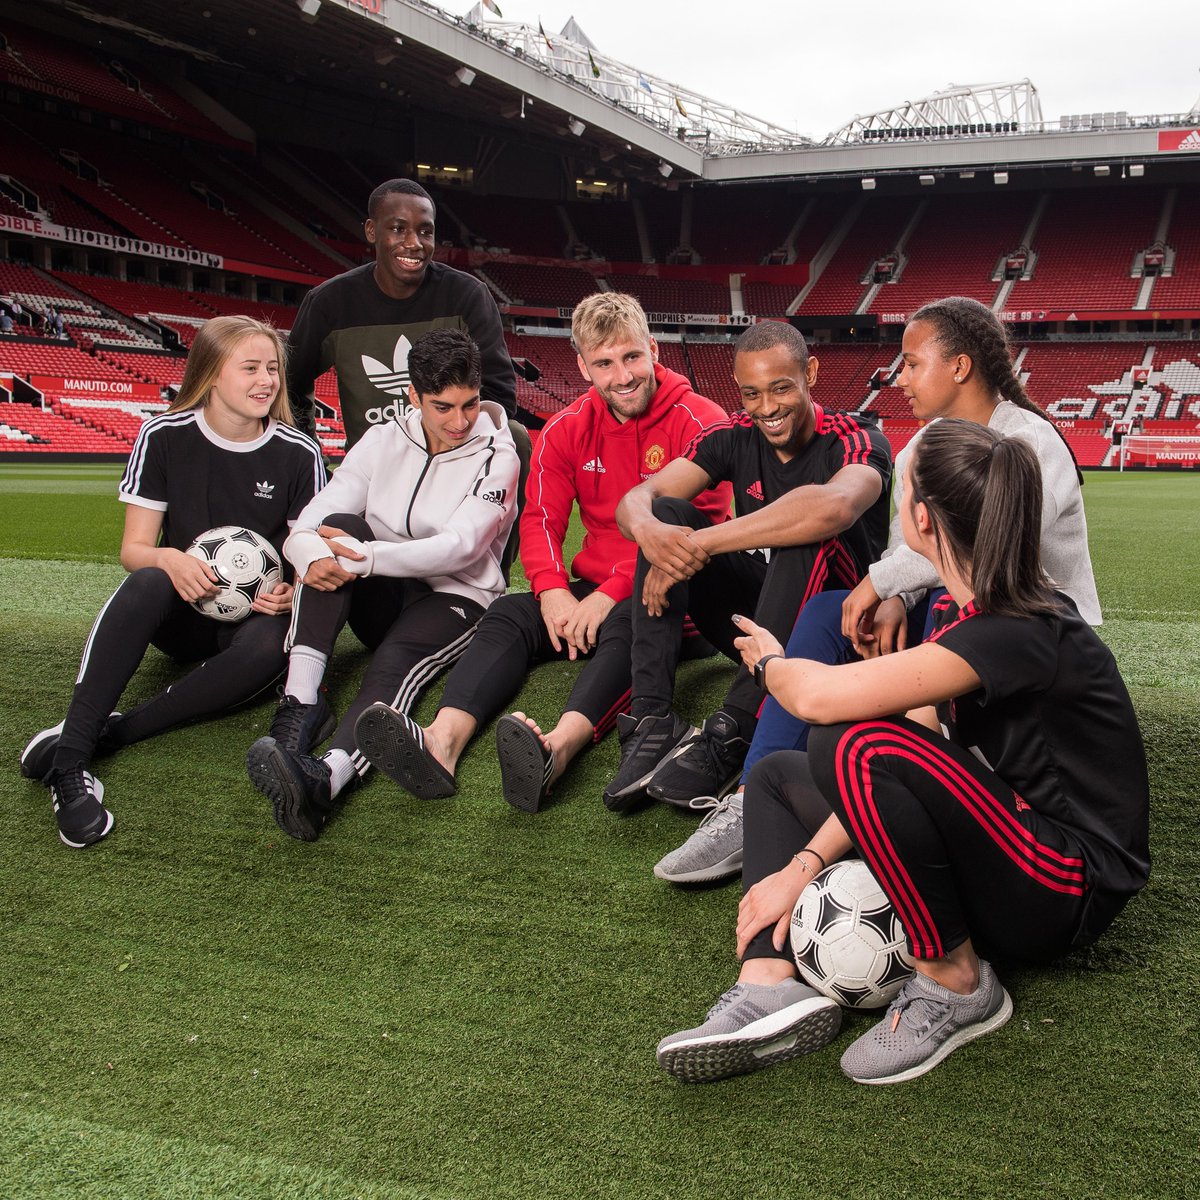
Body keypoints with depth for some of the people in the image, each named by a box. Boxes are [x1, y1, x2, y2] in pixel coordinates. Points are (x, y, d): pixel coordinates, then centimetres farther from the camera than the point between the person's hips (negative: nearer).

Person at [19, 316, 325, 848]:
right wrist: (170, 560, -27)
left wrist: (292, 592, -23)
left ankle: (111, 733, -34)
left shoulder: (298, 454, -4)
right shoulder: (165, 437, -3)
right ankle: (69, 760, -42)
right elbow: (133, 548, -4)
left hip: (255, 617, 0)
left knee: (271, 644, -36)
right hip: (184, 613, 0)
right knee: (149, 582, -35)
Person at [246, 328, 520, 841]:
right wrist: (310, 553, -31)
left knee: (395, 663, -35)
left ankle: (327, 776, -66)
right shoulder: (383, 441, 5)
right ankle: (301, 703, -36)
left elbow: (459, 547, -19)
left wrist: (370, 557, -33)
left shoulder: (495, 456, -5)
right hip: (381, 598, 4)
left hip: (455, 598, -4)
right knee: (339, 526, -25)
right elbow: (308, 525, -4)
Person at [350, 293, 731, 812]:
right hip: (591, 590, 5)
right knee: (509, 613, -19)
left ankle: (559, 745, -61)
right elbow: (540, 520, 2)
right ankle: (443, 741, -42)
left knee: (629, 623, -37)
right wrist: (553, 591, -20)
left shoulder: (698, 422, -8)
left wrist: (611, 594, -24)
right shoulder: (567, 430, 7)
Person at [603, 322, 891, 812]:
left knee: (808, 532, -34)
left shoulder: (856, 441, -16)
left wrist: (699, 544, -42)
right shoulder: (735, 437, -1)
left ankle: (732, 733, -36)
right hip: (751, 616, 5)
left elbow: (835, 506, -41)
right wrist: (649, 530, -39)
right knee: (667, 513, -15)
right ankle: (651, 720, -26)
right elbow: (635, 500, -12)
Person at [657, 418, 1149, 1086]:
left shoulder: (1022, 634, -26)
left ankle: (957, 986, -13)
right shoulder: (970, 615, 4)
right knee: (777, 776, 9)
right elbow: (910, 745, 3)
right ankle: (773, 989, -12)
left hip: (1071, 891, -9)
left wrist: (771, 661, -8)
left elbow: (821, 696, -32)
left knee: (853, 746, -32)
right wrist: (806, 863, -6)